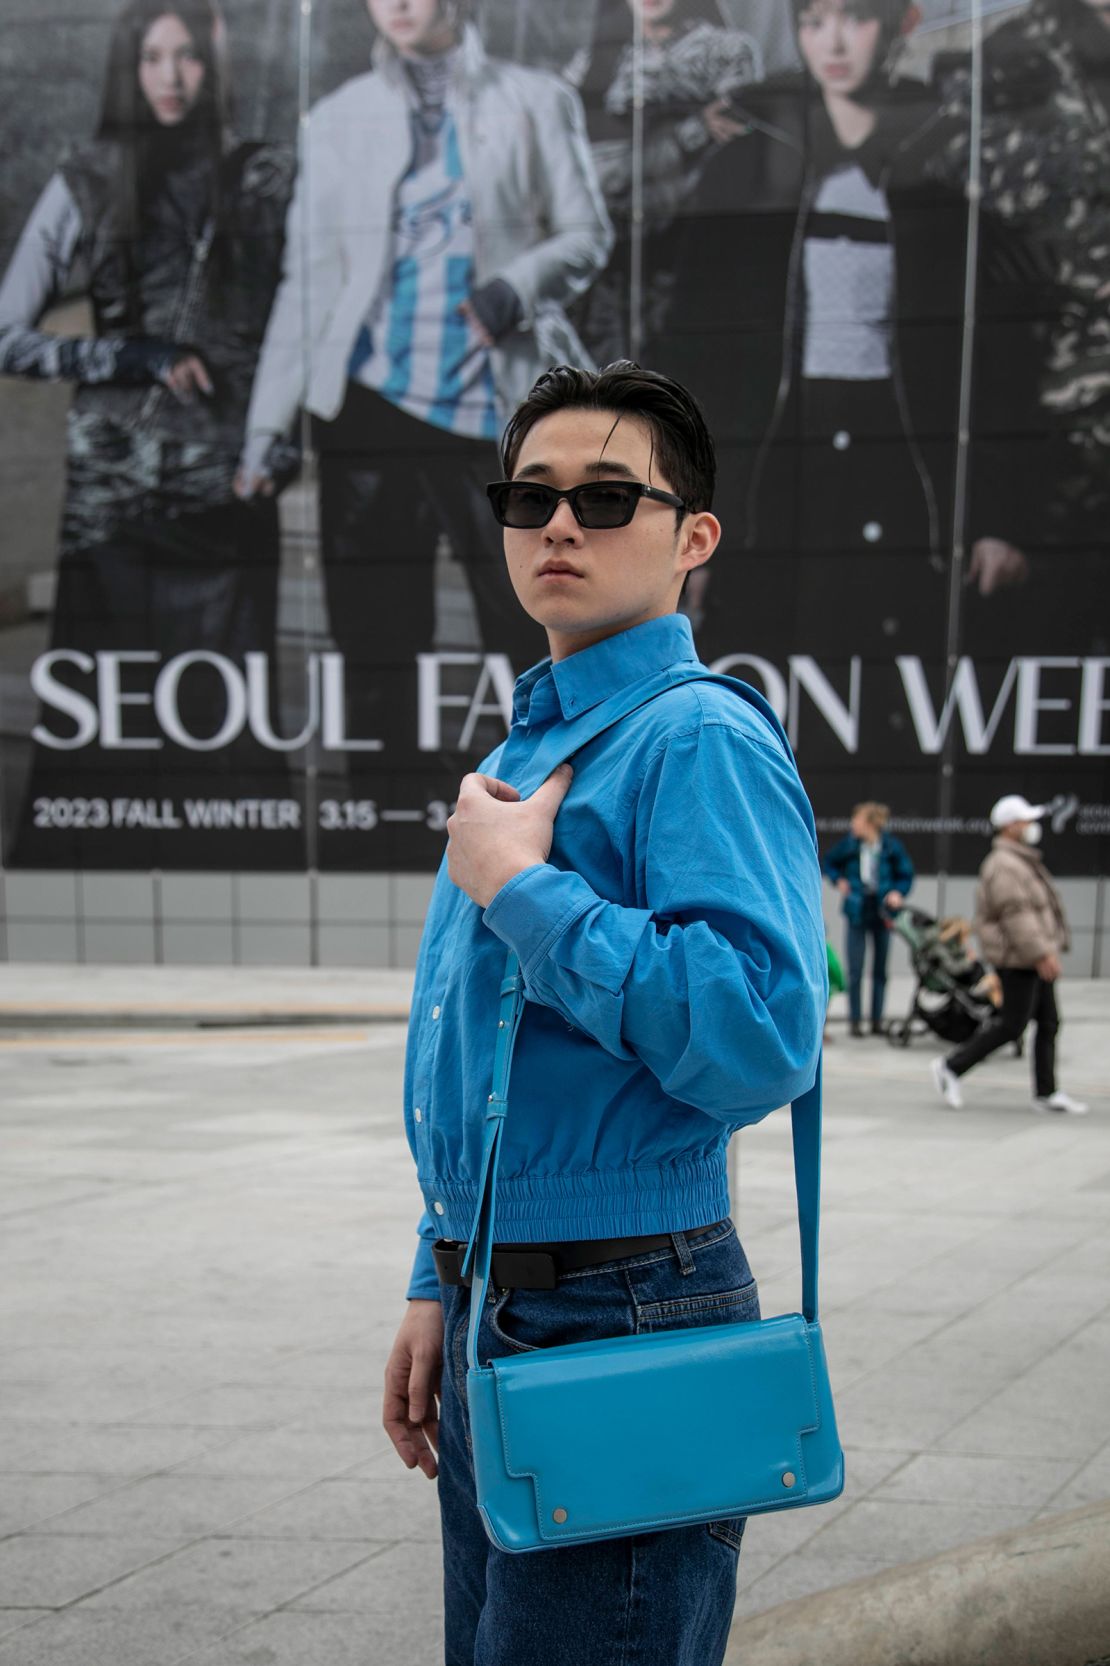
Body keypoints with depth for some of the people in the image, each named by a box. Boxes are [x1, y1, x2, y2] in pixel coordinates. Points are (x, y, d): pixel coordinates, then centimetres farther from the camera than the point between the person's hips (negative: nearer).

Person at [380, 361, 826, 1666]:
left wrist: (524, 891, -21)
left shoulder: (700, 742, -14)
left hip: (621, 1318, -9)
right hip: (500, 1324, 9)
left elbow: (762, 1039, -29)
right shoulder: (517, 758, 15)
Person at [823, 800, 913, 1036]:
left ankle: (877, 1020, 18)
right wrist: (839, 880, -5)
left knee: (880, 970, 9)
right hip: (857, 912, 0)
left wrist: (898, 893, -13)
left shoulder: (891, 846, -9)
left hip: (882, 912, 0)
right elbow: (829, 864, 11)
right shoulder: (849, 844, -7)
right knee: (855, 971, -1)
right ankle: (855, 1021, 8)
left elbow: (906, 875, 4)